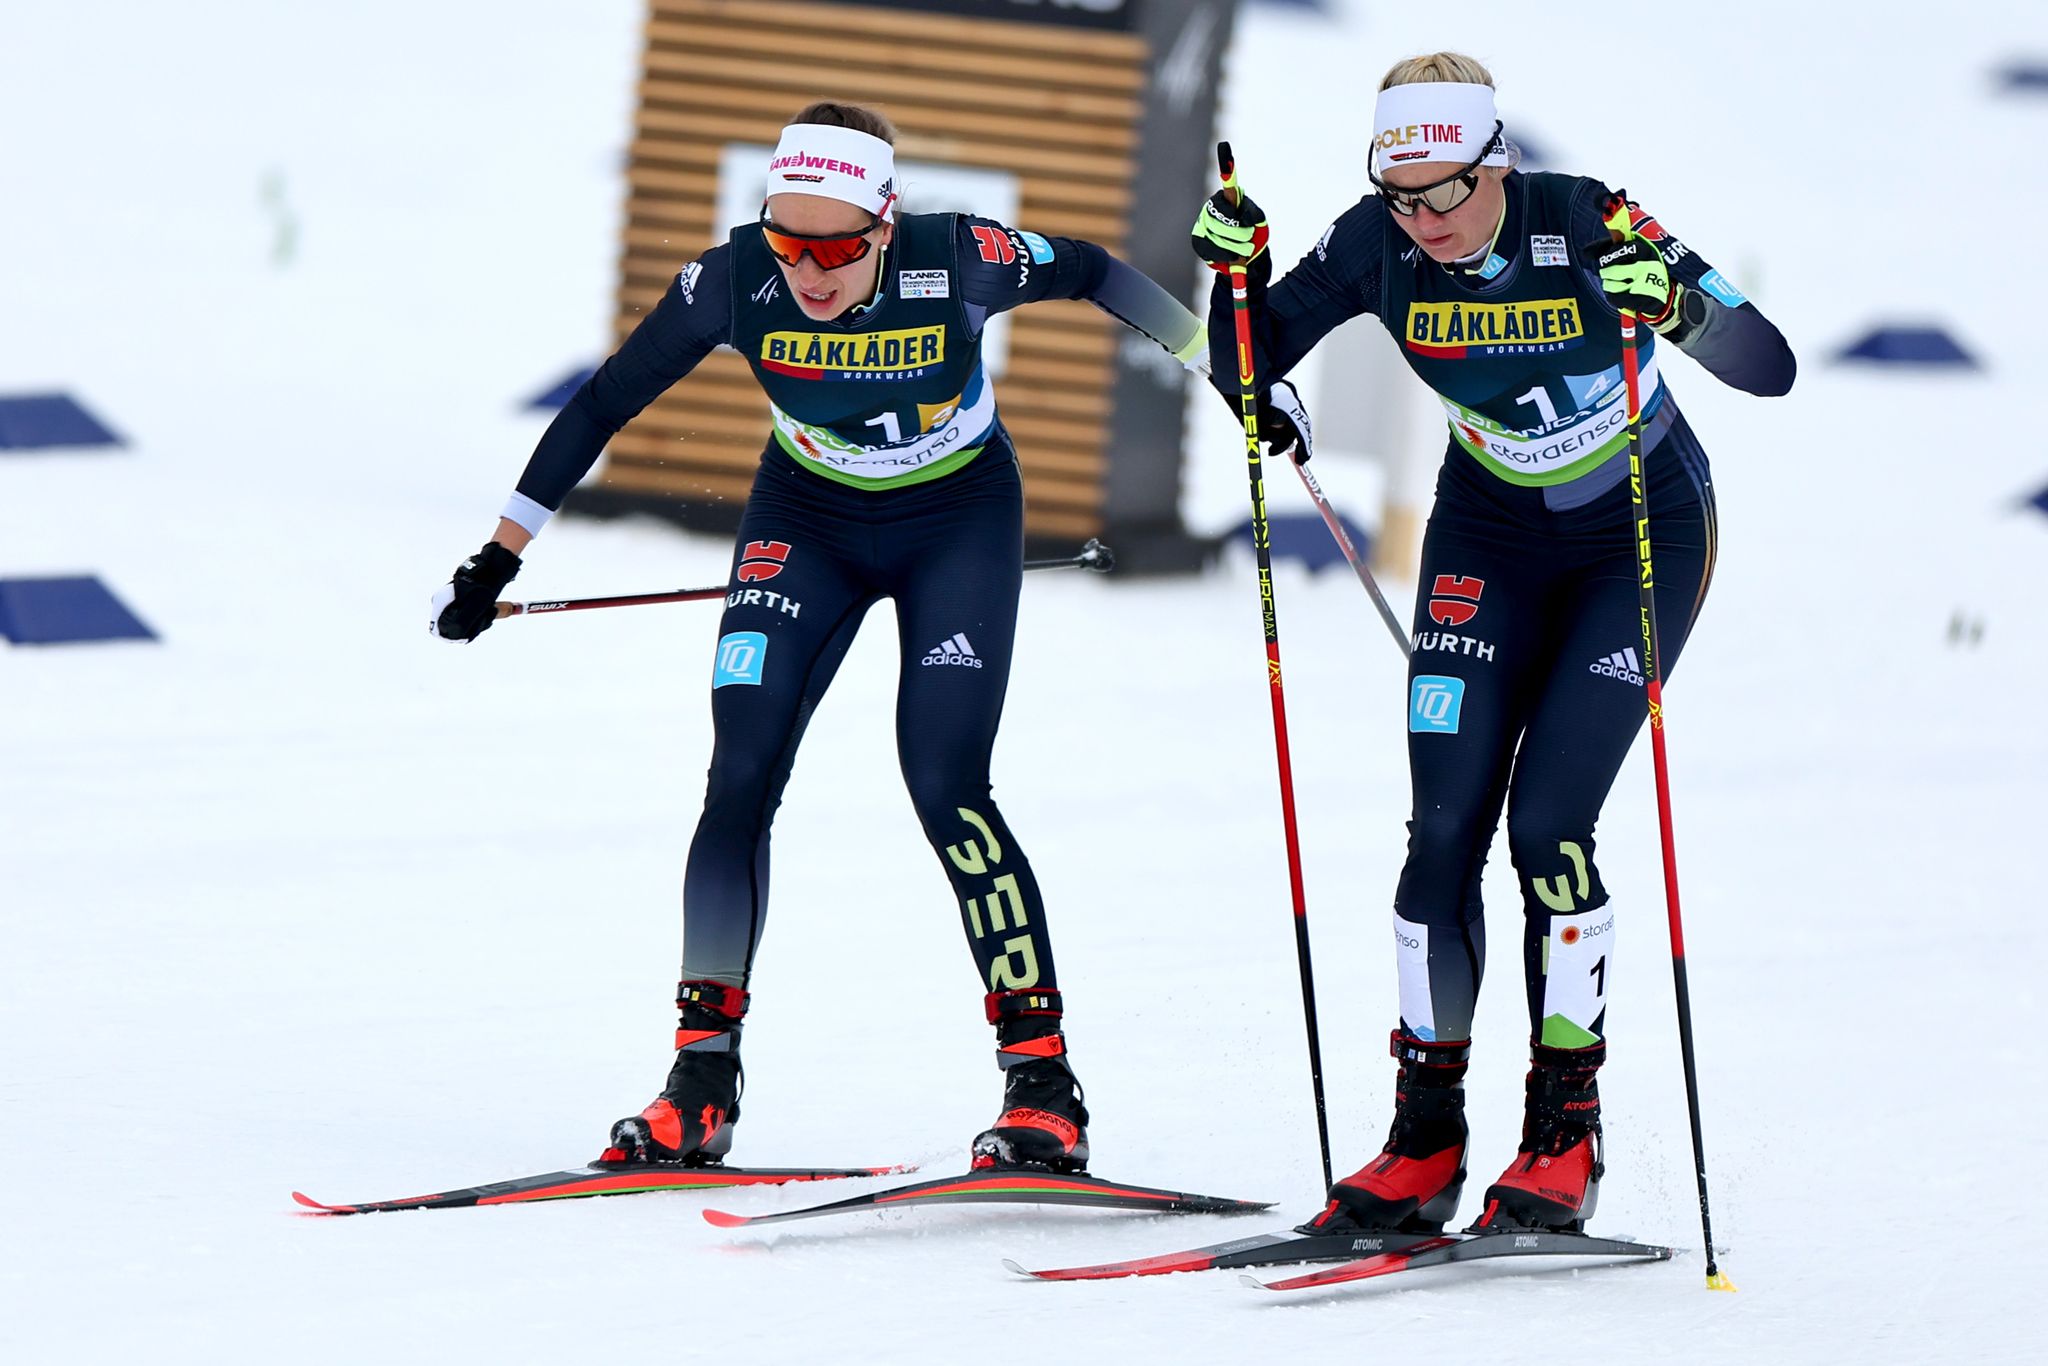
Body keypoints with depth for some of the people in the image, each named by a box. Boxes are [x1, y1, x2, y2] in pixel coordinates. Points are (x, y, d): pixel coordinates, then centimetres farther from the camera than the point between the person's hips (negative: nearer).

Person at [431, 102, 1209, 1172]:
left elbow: (1093, 274, -9)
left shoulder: (956, 262, -29)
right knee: (739, 779, -11)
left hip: (958, 521, -2)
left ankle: (1042, 1084, -10)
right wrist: (498, 560, -11)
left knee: (944, 785, -17)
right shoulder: (736, 281, -24)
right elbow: (603, 405, -13)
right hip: (807, 521, 3)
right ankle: (702, 1076, -1)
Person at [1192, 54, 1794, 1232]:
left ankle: (1566, 1133, -3)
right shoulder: (1379, 247, -16)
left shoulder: (1586, 228, -26)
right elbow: (1257, 362, -7)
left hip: (1645, 529, -4)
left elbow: (1771, 370, -27)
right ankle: (1425, 1143, 1)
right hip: (1491, 534, 4)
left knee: (1547, 823, -15)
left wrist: (1683, 307, -46)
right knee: (1445, 826, -8)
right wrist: (1235, 275, -26)